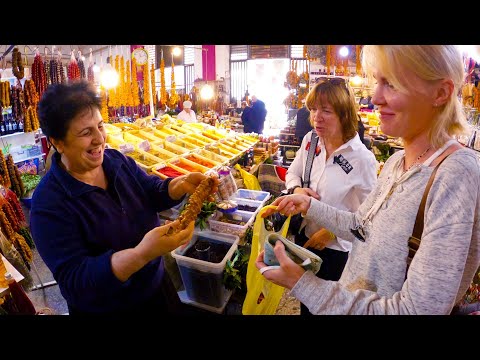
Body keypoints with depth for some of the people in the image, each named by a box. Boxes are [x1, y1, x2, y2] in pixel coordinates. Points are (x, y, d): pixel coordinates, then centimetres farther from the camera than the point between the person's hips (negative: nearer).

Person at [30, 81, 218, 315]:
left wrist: (181, 185, -24)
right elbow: (73, 280, -28)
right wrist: (141, 254, -44)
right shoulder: (48, 205, -24)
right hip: (104, 307, -5)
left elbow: (153, 193, -1)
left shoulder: (116, 160, -6)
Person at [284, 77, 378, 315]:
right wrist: (296, 190, -14)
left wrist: (330, 232, -18)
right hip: (304, 234, 5)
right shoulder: (310, 140, -8)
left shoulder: (363, 158, -23)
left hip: (336, 247, -4)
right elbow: (292, 172, 7)